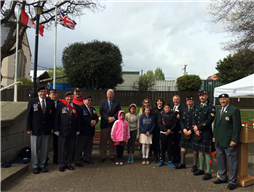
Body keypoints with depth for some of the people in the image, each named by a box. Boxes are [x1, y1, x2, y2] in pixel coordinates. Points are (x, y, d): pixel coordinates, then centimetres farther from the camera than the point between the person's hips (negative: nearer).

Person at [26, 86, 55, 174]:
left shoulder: (51, 102, 6)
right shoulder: (32, 101, 2)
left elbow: (52, 116, 7)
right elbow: (29, 116, -1)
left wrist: (52, 127, 1)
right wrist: (29, 128, -6)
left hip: (47, 130, 2)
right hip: (35, 129, -2)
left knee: (45, 149, 9)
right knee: (35, 148, 7)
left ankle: (42, 165, 24)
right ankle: (35, 166, 22)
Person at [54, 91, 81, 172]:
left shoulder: (76, 107, 10)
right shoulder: (60, 105, 2)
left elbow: (78, 119, 9)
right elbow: (56, 118, -1)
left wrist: (78, 130, 4)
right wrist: (56, 130, -6)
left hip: (72, 131, 3)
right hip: (63, 131, -2)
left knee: (70, 148, 9)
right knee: (62, 149, 5)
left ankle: (68, 163, 23)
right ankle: (62, 165, 18)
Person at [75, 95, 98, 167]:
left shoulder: (93, 109, 20)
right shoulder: (80, 107, -6)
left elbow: (96, 117, 14)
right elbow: (82, 117, -19)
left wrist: (94, 122, -8)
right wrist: (90, 121, -19)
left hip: (91, 130, 8)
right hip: (83, 130, -7)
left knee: (89, 145, 13)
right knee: (80, 145, -1)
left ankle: (87, 158, 26)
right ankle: (77, 160, 8)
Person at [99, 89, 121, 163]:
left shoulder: (117, 103, 10)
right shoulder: (102, 102, 11)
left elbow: (119, 112, 0)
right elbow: (101, 112, -2)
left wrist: (113, 118, -15)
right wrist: (108, 118, -15)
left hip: (113, 124, 0)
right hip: (104, 124, 0)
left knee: (113, 141, 6)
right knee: (103, 141, 2)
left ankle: (113, 156, 16)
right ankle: (102, 156, 11)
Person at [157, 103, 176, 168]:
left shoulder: (173, 114, 2)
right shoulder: (162, 114, 1)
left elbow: (175, 123, 0)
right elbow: (160, 123, -2)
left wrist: (170, 130, -13)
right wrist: (166, 130, -11)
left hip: (170, 133, 1)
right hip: (163, 133, 0)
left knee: (169, 147, 6)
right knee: (163, 147, 4)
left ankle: (170, 161, 16)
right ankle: (161, 160, 16)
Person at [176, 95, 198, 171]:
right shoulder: (184, 109, 11)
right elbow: (181, 121, 10)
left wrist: (191, 131, -14)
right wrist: (184, 129, -5)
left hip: (193, 132, -5)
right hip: (185, 132, 6)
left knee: (194, 148, 3)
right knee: (183, 147, 10)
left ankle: (195, 165, 16)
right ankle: (182, 163, 23)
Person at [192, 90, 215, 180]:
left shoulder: (211, 107, -8)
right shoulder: (197, 107, 13)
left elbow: (209, 120, -16)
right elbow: (193, 118, 10)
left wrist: (198, 127, -16)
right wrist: (195, 128, -6)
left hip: (206, 134, -6)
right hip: (197, 133, 6)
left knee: (207, 152, 1)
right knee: (200, 151, 15)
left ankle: (208, 172, 11)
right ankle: (201, 169, 28)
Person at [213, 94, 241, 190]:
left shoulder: (234, 110, -10)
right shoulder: (218, 110, 13)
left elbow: (237, 126, -13)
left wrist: (234, 140, -17)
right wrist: (214, 136, 16)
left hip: (229, 142, -7)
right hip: (218, 141, 7)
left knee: (232, 162, 5)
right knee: (220, 160, 17)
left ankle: (232, 181, 19)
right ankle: (222, 177, 33)